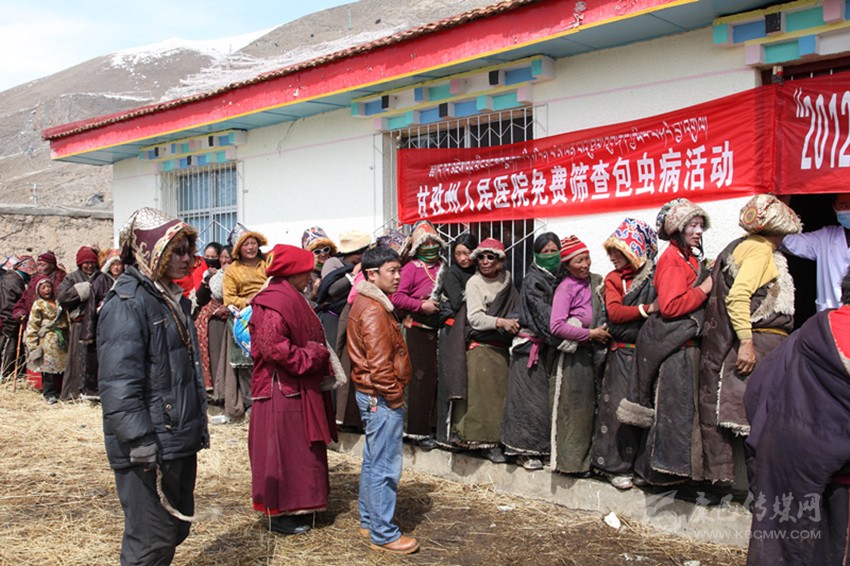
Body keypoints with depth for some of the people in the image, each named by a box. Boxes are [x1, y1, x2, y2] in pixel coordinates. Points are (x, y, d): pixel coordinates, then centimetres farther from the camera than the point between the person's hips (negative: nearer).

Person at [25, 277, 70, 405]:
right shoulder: (38, 305, 0)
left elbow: (67, 319, 21)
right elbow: (32, 327, -3)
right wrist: (33, 346, -8)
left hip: (63, 339, 5)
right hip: (48, 341, -5)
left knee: (62, 366, 7)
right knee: (48, 367, -5)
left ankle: (60, 391, 18)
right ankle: (49, 394, 4)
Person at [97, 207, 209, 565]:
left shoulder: (173, 299, 14)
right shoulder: (128, 304, -17)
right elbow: (118, 383, -25)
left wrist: (198, 426, 22)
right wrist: (141, 444, -27)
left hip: (181, 442, 10)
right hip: (150, 451, -10)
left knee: (177, 529, 20)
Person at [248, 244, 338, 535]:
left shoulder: (293, 300, 15)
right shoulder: (274, 303, -19)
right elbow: (272, 346, -28)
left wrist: (318, 355, 8)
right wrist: (310, 358, -19)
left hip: (299, 389, 11)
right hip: (281, 390, -11)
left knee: (300, 450, 17)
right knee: (283, 451, -1)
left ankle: (295, 505, 28)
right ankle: (279, 513, 10)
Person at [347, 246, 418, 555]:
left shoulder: (367, 303, 14)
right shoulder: (374, 311, -19)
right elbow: (379, 362, -24)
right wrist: (394, 396, -14)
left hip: (372, 395, 11)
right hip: (382, 398, -11)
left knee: (373, 461, 19)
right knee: (385, 467, -3)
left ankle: (369, 520, 31)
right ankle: (383, 534, 5)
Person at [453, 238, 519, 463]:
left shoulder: (508, 281, 10)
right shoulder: (474, 283, -4)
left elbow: (516, 310, 23)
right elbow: (474, 317, -13)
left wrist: (515, 322, 5)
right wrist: (500, 322, -25)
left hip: (503, 348, 4)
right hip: (481, 347, -4)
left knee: (501, 393, 3)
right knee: (483, 394, -4)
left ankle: (495, 441, 12)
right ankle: (483, 440, 4)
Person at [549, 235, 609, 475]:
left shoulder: (596, 280, 8)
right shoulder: (565, 288, -11)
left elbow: (606, 311, 23)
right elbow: (556, 326, -22)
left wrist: (602, 332, 5)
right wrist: (591, 334, -16)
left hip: (592, 352, 6)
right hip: (573, 355, -6)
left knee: (589, 406, 10)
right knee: (573, 408, -1)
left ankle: (585, 458, 20)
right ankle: (569, 460, 9)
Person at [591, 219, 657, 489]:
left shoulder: (656, 275, 5)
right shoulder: (613, 279, 8)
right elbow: (615, 311, -7)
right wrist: (646, 309, -16)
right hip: (623, 353, 0)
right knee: (619, 406, -2)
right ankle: (616, 465, 5)